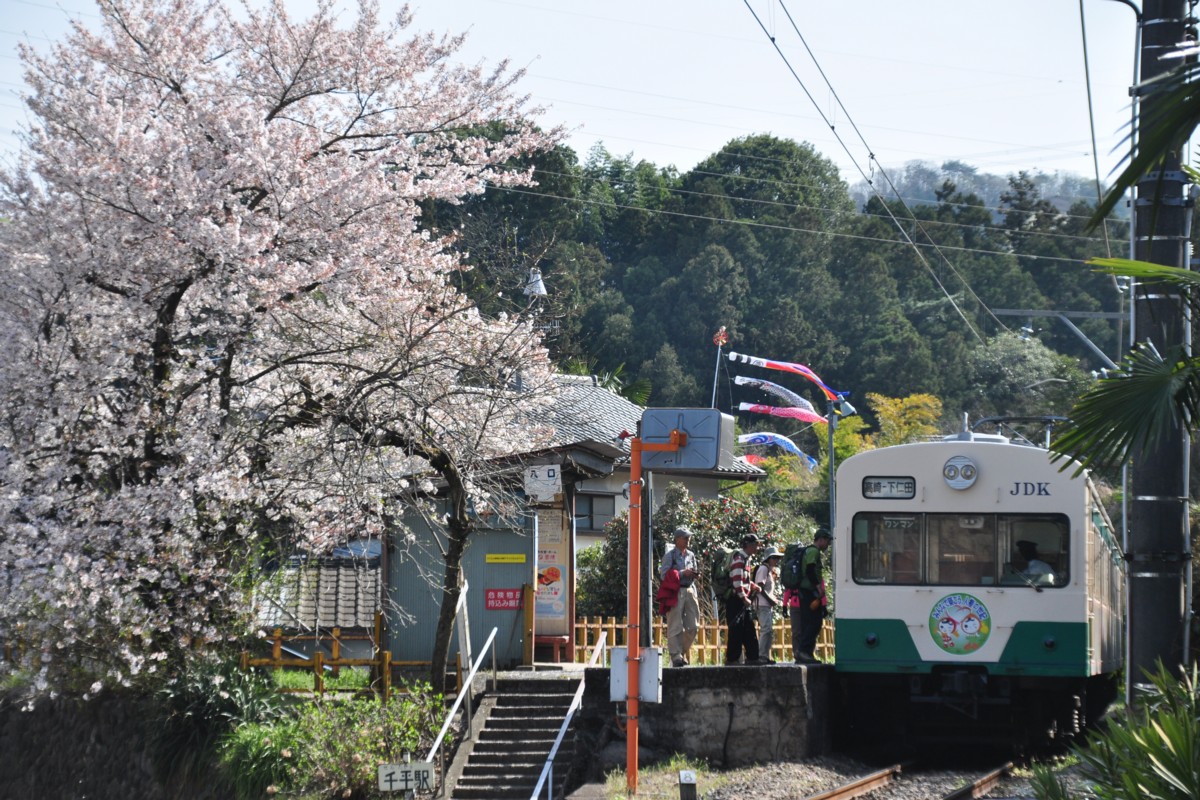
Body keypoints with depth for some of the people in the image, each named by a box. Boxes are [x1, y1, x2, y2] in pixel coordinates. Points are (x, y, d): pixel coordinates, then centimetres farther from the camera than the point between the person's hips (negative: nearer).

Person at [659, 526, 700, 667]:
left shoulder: (691, 555, 16)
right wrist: (683, 573, -16)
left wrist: (694, 574, 3)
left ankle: (683, 652, 20)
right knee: (675, 627, -5)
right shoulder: (670, 555, -3)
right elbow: (664, 575, -11)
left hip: (689, 591, 6)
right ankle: (676, 656, -2)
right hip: (675, 592, -6)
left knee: (693, 626, 4)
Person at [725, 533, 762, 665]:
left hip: (744, 601, 10)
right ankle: (732, 659, -6)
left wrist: (754, 587, 12)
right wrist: (744, 598, -20)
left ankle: (752, 657, 13)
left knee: (749, 630, 10)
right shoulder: (739, 558, -14)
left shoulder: (746, 558, 17)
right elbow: (737, 581, -22)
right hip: (736, 600, -10)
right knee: (736, 630, -8)